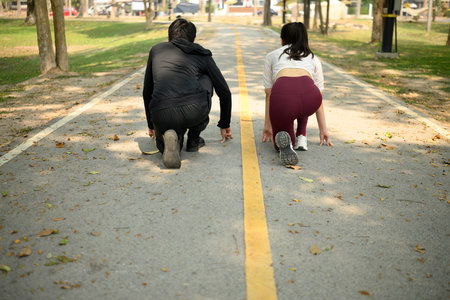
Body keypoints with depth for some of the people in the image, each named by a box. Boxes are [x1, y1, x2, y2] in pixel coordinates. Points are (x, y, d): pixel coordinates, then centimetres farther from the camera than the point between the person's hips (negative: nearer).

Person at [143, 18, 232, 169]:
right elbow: (224, 92, 29)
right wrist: (224, 125, 42)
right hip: (194, 111, -1)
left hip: (161, 114, 1)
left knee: (163, 145, 34)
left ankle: (169, 139, -6)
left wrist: (152, 125, 46)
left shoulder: (157, 50, 28)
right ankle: (194, 139, 25)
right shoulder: (202, 55, 24)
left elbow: (147, 92, 34)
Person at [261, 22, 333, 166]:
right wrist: (323, 130, 42)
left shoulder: (271, 56, 32)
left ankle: (284, 142, -10)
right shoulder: (313, 58, 34)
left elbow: (269, 94, 31)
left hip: (282, 94, -2)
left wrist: (267, 125, 39)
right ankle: (301, 138, 25)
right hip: (310, 95, 2)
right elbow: (319, 96, 36)